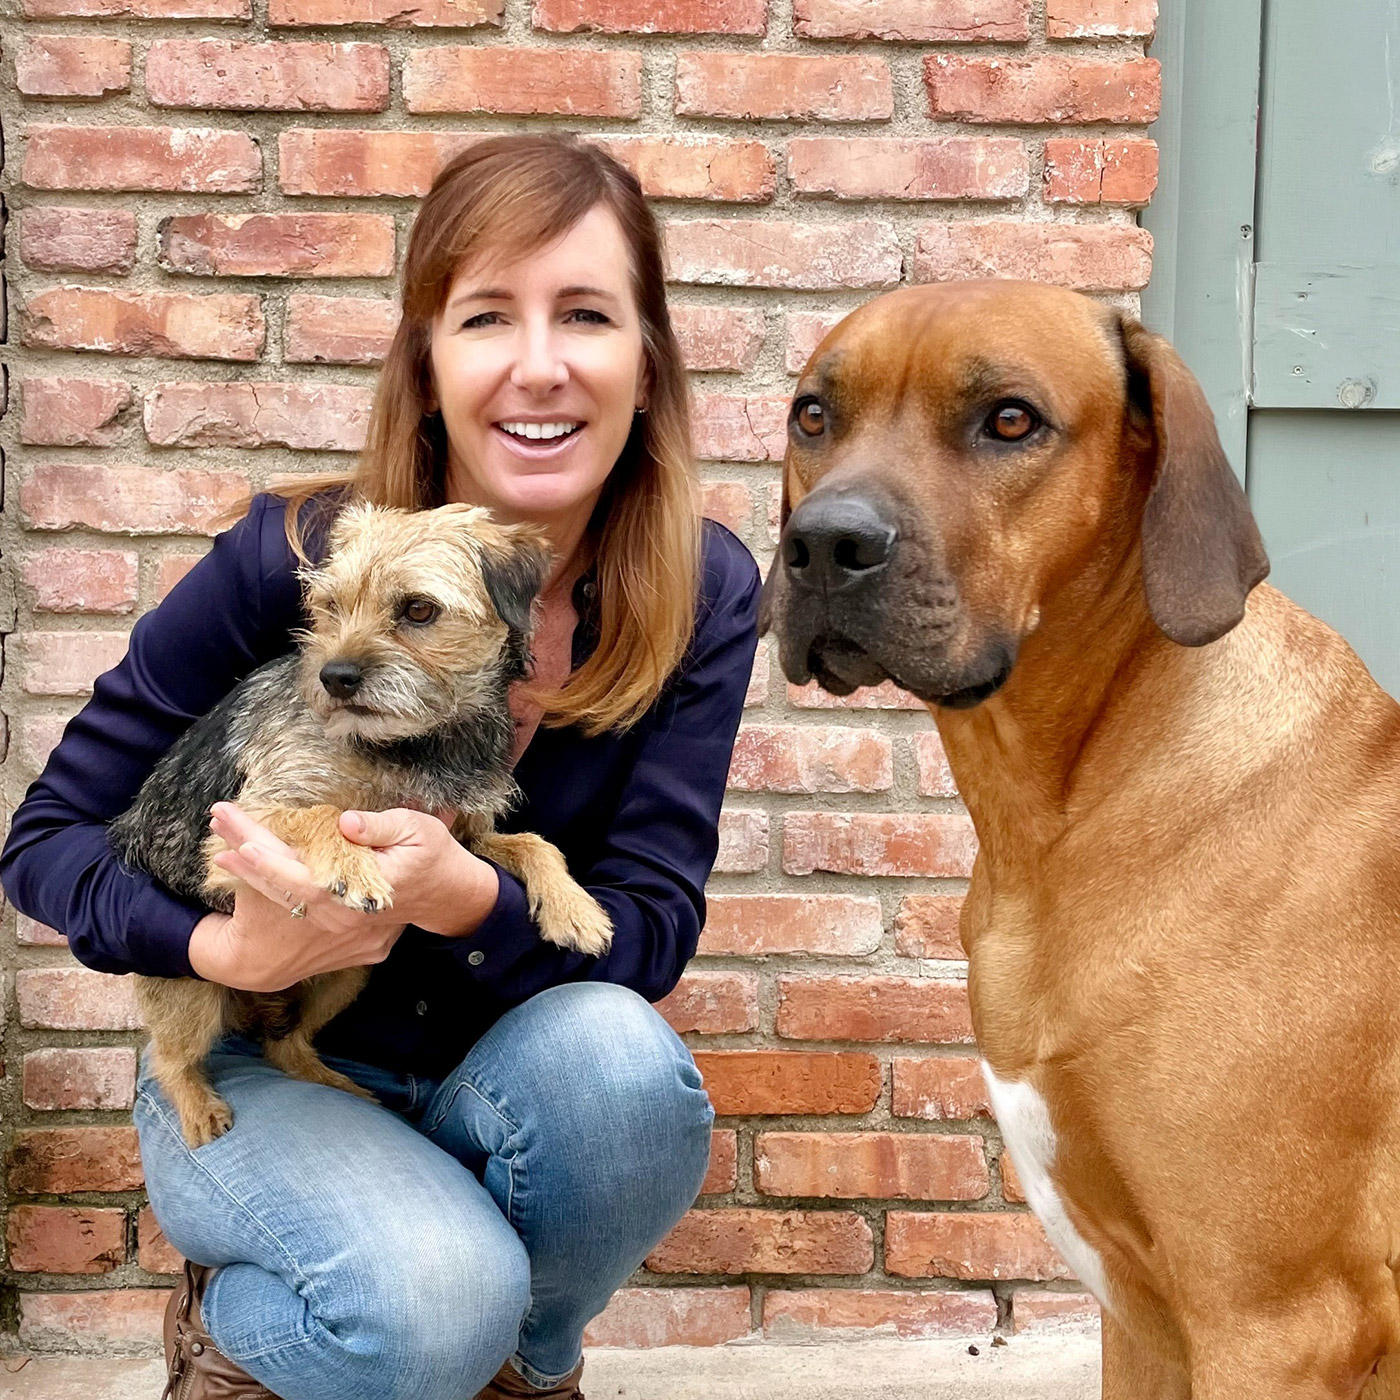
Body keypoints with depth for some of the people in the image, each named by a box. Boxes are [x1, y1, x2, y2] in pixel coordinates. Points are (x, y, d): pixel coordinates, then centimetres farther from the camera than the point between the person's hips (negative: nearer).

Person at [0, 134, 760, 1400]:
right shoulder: (294, 560, -18)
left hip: (503, 1080, 3)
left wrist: (469, 900, -36)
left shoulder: (703, 593, -11)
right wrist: (224, 945, -30)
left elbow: (650, 930, -15)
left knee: (615, 1059, -31)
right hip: (261, 1077, -2)